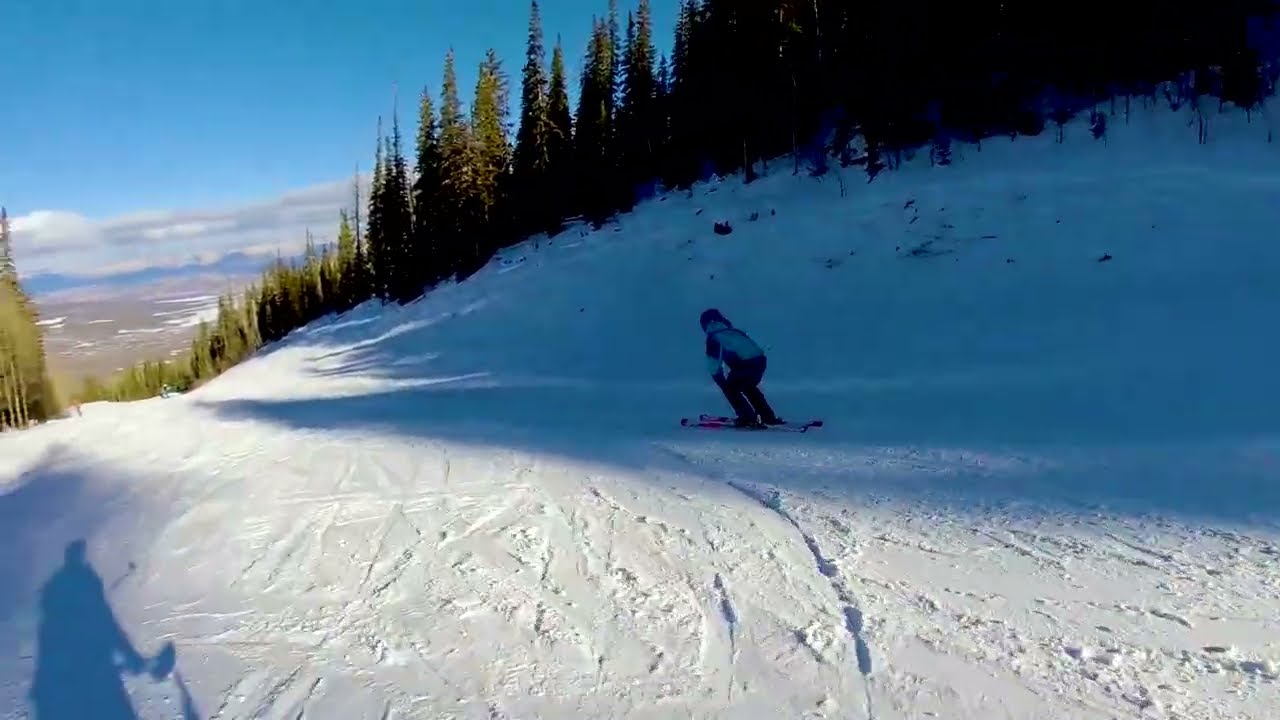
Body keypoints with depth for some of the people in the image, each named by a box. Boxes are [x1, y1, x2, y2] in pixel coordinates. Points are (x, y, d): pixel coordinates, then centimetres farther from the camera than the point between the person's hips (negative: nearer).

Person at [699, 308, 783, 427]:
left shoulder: (714, 337, 8)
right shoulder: (734, 331, 29)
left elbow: (713, 363, 4)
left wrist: (720, 379, 19)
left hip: (745, 363, -7)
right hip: (761, 359, 7)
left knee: (729, 388, 17)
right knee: (748, 387, 31)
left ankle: (748, 417, 8)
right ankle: (770, 417, 32)